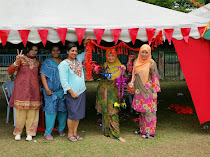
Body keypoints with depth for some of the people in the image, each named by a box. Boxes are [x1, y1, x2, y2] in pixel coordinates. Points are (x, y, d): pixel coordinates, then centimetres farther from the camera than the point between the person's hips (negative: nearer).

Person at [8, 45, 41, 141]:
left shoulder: (37, 62, 12)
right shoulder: (21, 59, 1)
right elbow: (10, 71, -10)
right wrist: (16, 62, -27)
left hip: (33, 89, 3)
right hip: (21, 89, -3)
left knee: (32, 111, 1)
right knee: (21, 110, -3)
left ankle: (30, 133, 12)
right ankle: (18, 132, 12)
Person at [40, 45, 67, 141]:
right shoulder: (47, 62, 3)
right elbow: (43, 76, -4)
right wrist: (47, 89, -13)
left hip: (63, 90, 4)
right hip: (51, 91, -4)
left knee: (63, 110, 7)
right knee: (51, 110, -6)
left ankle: (61, 129, 23)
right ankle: (48, 133, 3)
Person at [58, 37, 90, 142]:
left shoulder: (78, 59, 10)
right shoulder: (63, 64, -9)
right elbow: (64, 81, -13)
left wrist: (85, 43, 7)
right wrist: (71, 92, -15)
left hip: (81, 91, 7)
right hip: (71, 93, -6)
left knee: (79, 114, 9)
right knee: (73, 113, -4)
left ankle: (75, 133, 20)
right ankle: (70, 134, 11)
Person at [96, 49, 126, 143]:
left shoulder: (118, 66, 1)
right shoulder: (104, 65, 3)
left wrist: (123, 70, -22)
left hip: (113, 91, -1)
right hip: (103, 90, 1)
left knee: (113, 112, -4)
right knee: (105, 111, 6)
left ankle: (116, 134, 2)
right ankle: (108, 132, 18)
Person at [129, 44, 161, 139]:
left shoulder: (151, 63, -7)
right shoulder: (137, 62, 10)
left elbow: (155, 77, -8)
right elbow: (134, 74, 21)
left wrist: (155, 92, -12)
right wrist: (132, 82, 3)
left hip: (148, 90, -6)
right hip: (139, 91, 6)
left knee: (148, 110, -3)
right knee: (141, 110, 13)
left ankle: (150, 132, 6)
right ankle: (142, 128, 26)